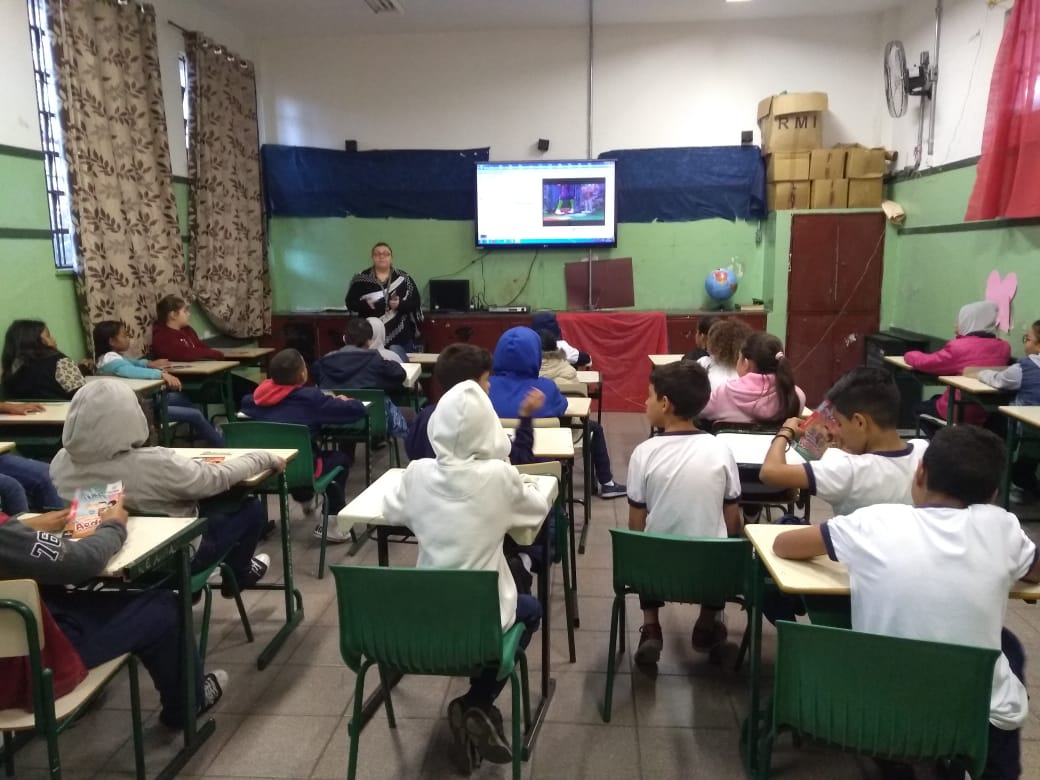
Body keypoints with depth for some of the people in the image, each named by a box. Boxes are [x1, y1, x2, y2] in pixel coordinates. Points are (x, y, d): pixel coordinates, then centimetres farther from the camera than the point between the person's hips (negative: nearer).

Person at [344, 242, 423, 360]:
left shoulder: (403, 278, 2)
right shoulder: (360, 279, 3)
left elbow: (416, 303, 1)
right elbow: (350, 303, 4)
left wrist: (400, 304, -18)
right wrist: (366, 304, -16)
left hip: (400, 337, 0)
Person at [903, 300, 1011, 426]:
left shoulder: (959, 347, -20)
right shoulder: (1004, 347, -3)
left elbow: (922, 362, -12)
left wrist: (910, 354, 7)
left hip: (959, 413, -6)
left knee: (919, 407, 24)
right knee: (935, 399, 31)